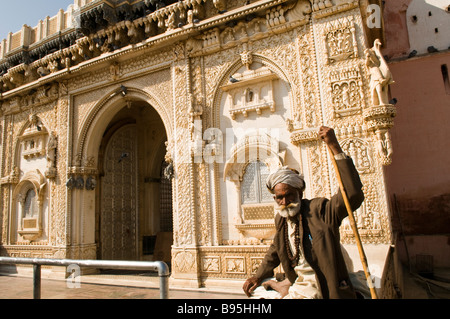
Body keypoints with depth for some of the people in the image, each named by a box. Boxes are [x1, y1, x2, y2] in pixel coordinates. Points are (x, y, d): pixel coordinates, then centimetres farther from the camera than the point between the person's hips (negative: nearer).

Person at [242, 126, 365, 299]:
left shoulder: (319, 209, -16)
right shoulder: (280, 219, 3)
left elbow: (353, 195, -31)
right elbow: (275, 249, 20)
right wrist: (258, 277, 11)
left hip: (314, 289, -6)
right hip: (295, 282, 7)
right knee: (255, 289, 13)